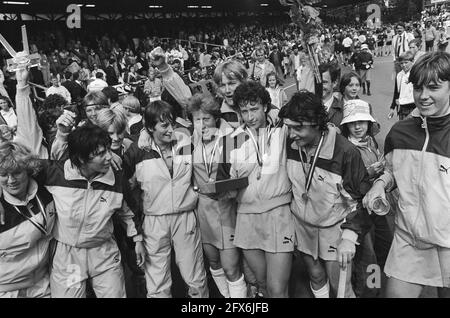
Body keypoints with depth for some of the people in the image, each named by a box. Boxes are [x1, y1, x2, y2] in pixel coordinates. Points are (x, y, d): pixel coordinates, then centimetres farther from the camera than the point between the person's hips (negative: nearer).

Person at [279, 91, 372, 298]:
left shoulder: (345, 151, -25)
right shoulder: (290, 145, -11)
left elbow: (360, 197, -17)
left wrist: (349, 237, -24)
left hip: (334, 226, -4)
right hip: (302, 223, 4)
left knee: (339, 286, 3)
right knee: (316, 276, 18)